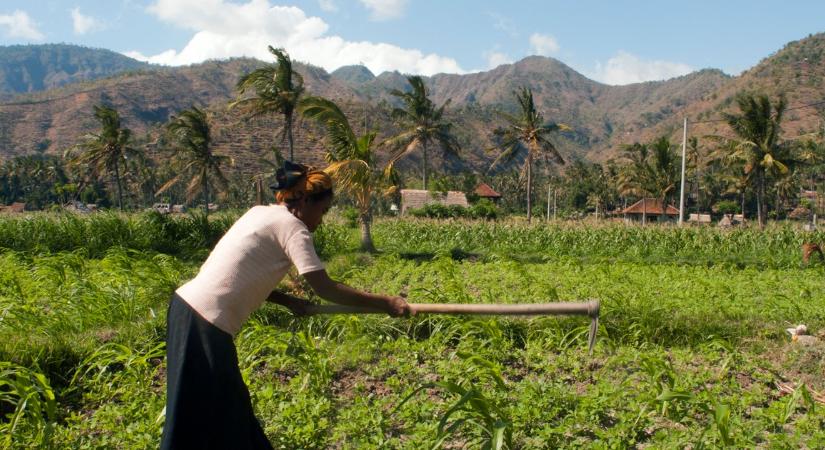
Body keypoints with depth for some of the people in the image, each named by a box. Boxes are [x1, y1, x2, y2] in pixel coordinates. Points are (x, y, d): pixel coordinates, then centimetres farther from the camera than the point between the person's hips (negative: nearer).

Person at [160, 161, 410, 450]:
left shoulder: (261, 212, 14)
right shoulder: (291, 226, -10)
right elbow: (325, 289, -17)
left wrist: (287, 301, 8)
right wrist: (385, 303, -11)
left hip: (187, 306, 9)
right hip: (206, 322, -9)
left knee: (229, 412, 19)